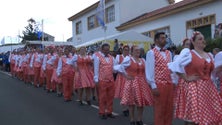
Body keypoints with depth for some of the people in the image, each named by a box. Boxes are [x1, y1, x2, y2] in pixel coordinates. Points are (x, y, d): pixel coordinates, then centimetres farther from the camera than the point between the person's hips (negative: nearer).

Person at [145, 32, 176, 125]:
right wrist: (153, 86, -14)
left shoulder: (168, 53, 15)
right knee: (159, 110, 3)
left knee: (169, 110, 12)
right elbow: (149, 70, -9)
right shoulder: (151, 53, -4)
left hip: (169, 84, 6)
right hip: (159, 85, -6)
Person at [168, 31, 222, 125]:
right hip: (192, 88, -7)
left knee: (208, 116, 11)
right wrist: (186, 78, -16)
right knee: (192, 117, -3)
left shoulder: (208, 55, 14)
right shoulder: (188, 53, -8)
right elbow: (175, 66, -18)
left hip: (207, 88, 7)